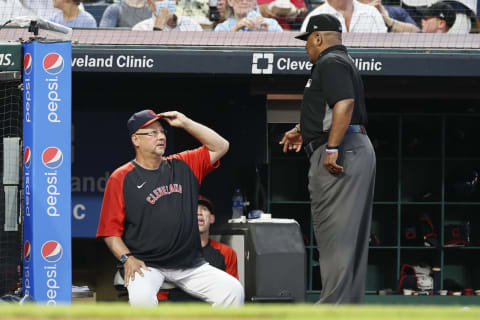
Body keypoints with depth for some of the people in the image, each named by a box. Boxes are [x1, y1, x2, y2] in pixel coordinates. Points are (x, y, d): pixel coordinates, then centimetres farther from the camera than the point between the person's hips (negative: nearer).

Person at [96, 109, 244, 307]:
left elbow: (220, 147, 12)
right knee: (141, 297, -36)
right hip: (146, 266, -4)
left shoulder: (182, 166, 14)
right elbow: (110, 229, -2)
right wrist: (127, 258, -17)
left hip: (190, 266, 4)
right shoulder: (121, 178, 1)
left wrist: (185, 123, 4)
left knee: (233, 291, -14)